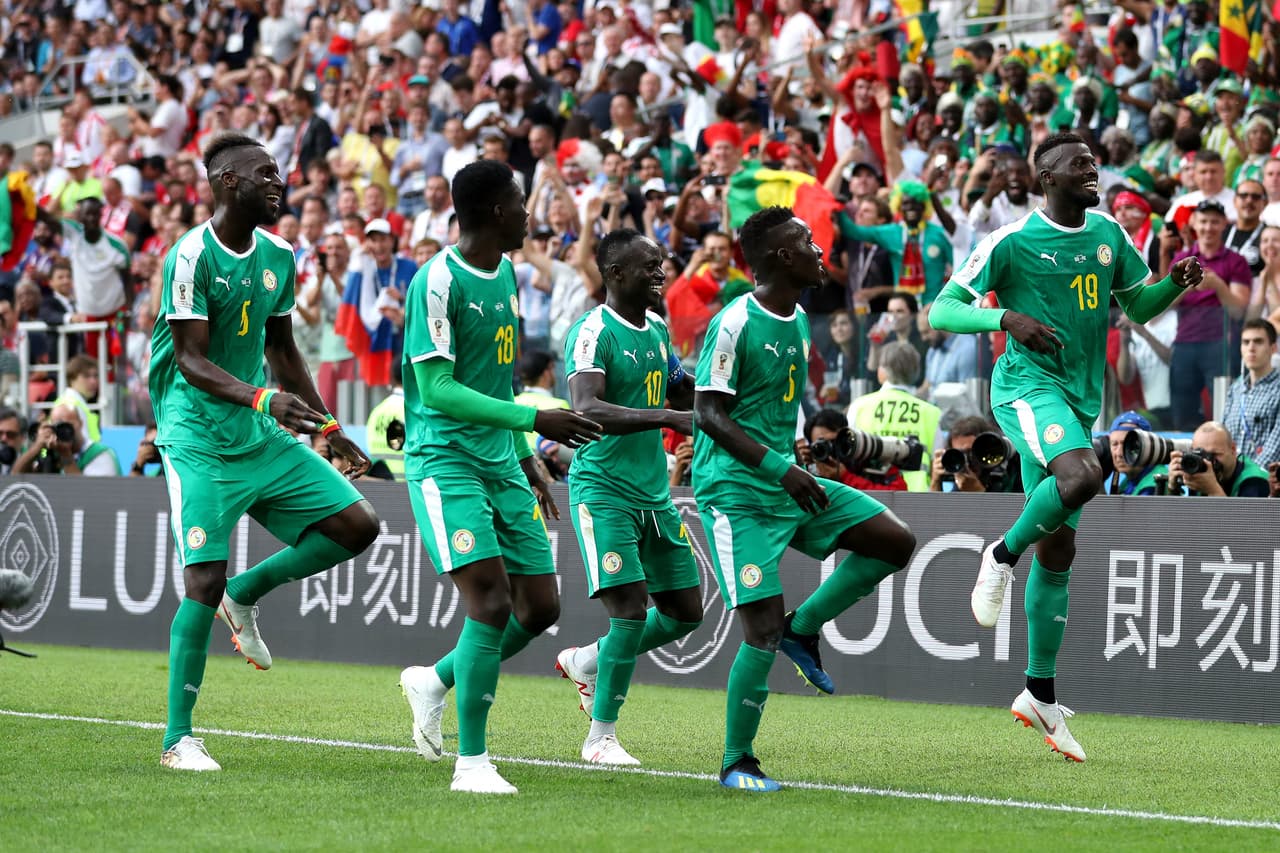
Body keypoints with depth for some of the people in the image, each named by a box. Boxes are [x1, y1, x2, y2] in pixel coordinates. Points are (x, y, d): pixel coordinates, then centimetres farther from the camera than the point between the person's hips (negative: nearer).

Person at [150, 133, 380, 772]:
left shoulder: (278, 257, 9)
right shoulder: (191, 257, -14)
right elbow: (191, 360, -19)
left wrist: (327, 429, 19)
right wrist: (264, 399, -33)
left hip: (263, 435, 7)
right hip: (200, 443, -7)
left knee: (357, 524, -3)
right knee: (204, 581, -11)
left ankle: (247, 594, 15)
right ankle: (178, 738, -2)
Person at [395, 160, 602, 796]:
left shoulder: (505, 274, 12)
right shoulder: (438, 283, -15)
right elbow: (437, 389, -21)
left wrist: (524, 458, 23)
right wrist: (533, 419, -25)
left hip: (500, 462, 8)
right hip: (443, 459, -8)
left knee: (540, 606, 5)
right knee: (491, 601, -17)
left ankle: (435, 681, 27)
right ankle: (471, 762, -9)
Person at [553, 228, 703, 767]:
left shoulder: (656, 330, 12)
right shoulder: (593, 332, -13)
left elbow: (685, 395, 27)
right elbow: (589, 410, -27)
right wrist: (668, 418, -33)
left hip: (654, 491, 8)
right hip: (602, 489, -8)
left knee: (685, 611, 8)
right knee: (631, 610, -14)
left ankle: (586, 661, 29)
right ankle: (601, 737, -1)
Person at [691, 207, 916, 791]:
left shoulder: (797, 320, 11)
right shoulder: (735, 324, -15)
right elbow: (708, 413, -17)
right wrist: (779, 468, -24)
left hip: (789, 482, 8)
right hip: (737, 494, -8)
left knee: (895, 542, -2)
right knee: (763, 630, -12)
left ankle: (803, 627, 10)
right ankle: (736, 762, 1)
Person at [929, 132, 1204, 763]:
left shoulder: (1107, 233, 11)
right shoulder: (1011, 242, -7)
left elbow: (1139, 306, 22)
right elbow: (941, 311, -7)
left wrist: (1178, 281, 0)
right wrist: (1006, 318, -24)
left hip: (1081, 399, 6)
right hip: (1028, 385, -6)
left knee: (1058, 551, 7)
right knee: (1083, 475, -36)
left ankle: (1040, 695, 14)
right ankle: (1003, 555, -9)